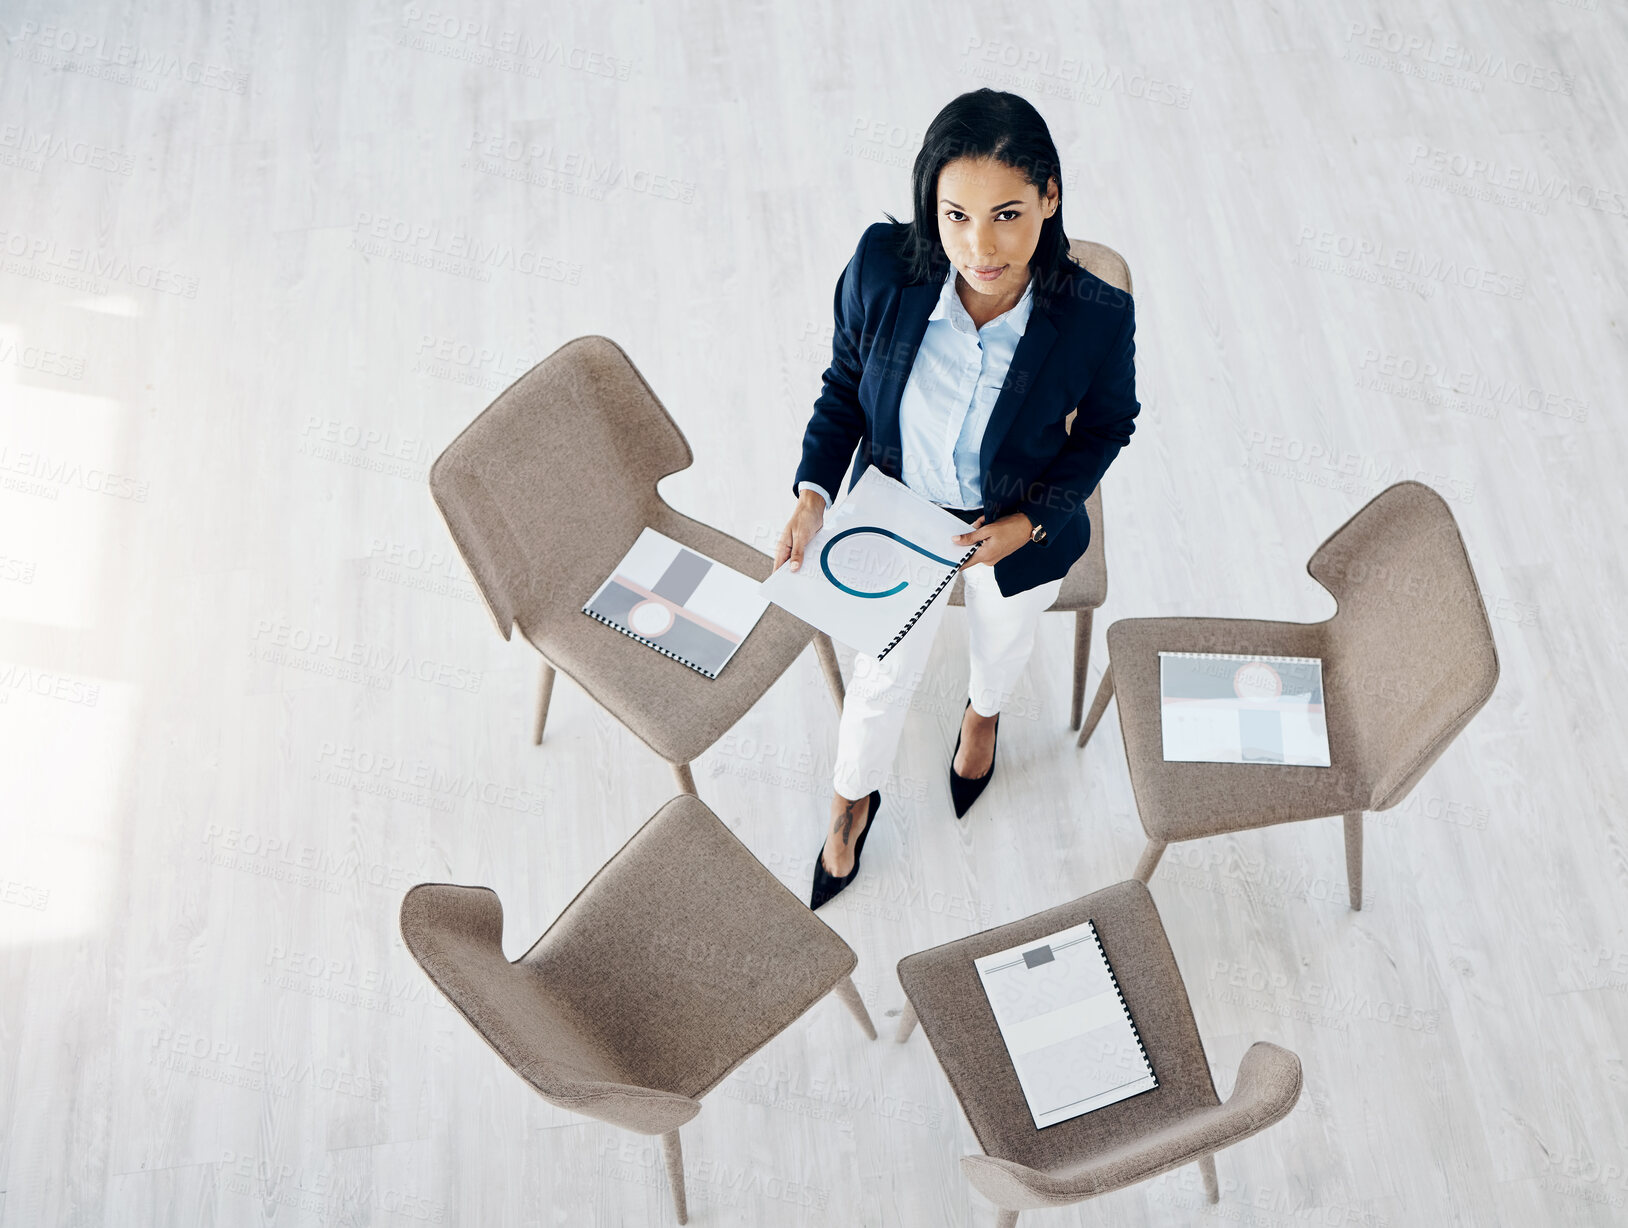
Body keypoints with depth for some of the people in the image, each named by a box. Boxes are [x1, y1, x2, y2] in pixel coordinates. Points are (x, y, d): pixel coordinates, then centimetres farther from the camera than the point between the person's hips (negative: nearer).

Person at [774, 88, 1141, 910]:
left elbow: (1106, 426, -10)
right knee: (884, 673, 23)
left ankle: (983, 711, 73)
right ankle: (852, 800, 56)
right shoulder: (882, 266, -30)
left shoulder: (1096, 318, -32)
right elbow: (845, 385, -10)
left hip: (1020, 531, 0)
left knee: (1002, 640, 33)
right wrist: (813, 493, -21)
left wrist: (1031, 523, -20)